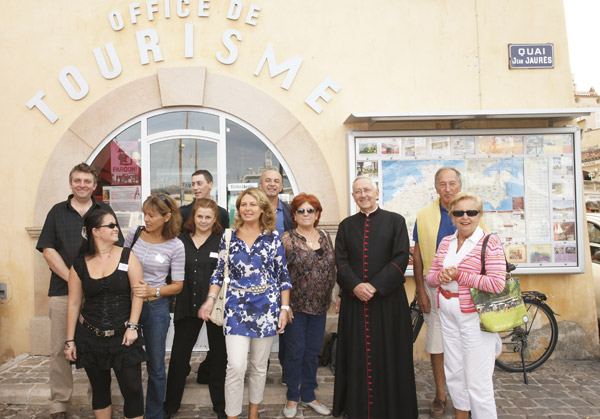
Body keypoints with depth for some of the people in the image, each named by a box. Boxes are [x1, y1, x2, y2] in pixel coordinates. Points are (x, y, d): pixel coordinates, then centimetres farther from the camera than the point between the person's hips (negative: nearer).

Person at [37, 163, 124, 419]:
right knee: (60, 349, 4)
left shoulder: (105, 212, 10)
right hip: (62, 291, 0)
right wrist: (71, 278, -9)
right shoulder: (57, 212, 10)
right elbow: (48, 250, 3)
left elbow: (117, 249, 6)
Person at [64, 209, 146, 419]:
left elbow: (138, 293, -6)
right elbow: (73, 304, 4)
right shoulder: (79, 264, 0)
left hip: (122, 335, -1)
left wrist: (132, 326, -11)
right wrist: (70, 340, 4)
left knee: (132, 389, -2)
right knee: (99, 389, 14)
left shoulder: (127, 256, -3)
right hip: (90, 336, 2)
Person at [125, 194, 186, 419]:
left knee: (156, 367, 9)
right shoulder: (133, 234, -1)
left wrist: (152, 291, -17)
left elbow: (177, 285, -4)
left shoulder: (175, 246, -8)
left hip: (155, 307, -2)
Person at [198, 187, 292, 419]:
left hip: (266, 307, 1)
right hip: (236, 308, 0)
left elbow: (283, 275, 3)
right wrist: (210, 300, -7)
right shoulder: (229, 237, 3)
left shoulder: (273, 237, 0)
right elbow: (219, 273, 7)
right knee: (236, 366, -9)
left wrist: (284, 308, -2)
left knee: (259, 366, 13)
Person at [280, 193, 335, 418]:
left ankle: (309, 395, 30)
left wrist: (335, 296, 7)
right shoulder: (287, 239, -7)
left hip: (320, 306, 4)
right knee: (296, 351, 6)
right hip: (296, 306, -4)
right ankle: (292, 398, 24)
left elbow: (333, 267, 11)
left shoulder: (325, 237, 7)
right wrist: (284, 304, -12)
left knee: (313, 351, 13)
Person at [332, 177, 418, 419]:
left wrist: (375, 285, -14)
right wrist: (355, 286, -13)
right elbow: (341, 260, 4)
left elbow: (401, 258, -6)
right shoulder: (346, 225, 11)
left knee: (389, 355, 5)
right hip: (354, 300, 2)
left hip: (388, 300, -2)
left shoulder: (395, 221, 3)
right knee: (357, 357, 8)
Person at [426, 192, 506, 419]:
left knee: (478, 383, 0)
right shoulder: (446, 242, 9)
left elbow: (497, 284, -18)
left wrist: (459, 275, -16)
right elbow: (430, 277, 12)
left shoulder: (490, 242, -9)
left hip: (475, 318, -6)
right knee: (454, 375, 16)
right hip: (448, 316, 6)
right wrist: (441, 276, -11)